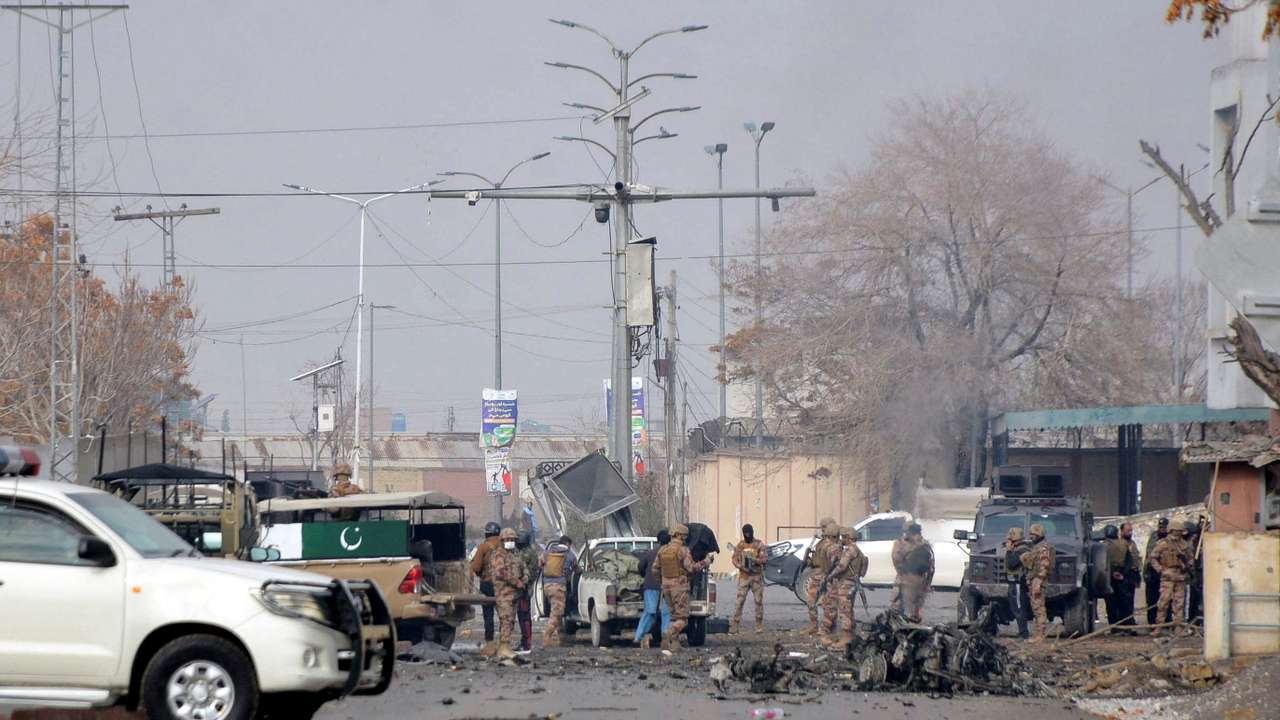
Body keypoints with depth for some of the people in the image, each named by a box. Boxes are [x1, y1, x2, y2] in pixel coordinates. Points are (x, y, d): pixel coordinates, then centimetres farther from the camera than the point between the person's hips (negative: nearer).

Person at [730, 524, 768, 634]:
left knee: (759, 601, 2)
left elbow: (765, 558, -7)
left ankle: (759, 626, 11)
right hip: (744, 575, 1)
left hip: (757, 576, -1)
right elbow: (735, 559, 5)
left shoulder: (760, 544, 1)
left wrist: (755, 560, -25)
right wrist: (741, 566, -14)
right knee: (740, 601, -5)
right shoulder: (740, 545, 8)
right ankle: (734, 626, -7)